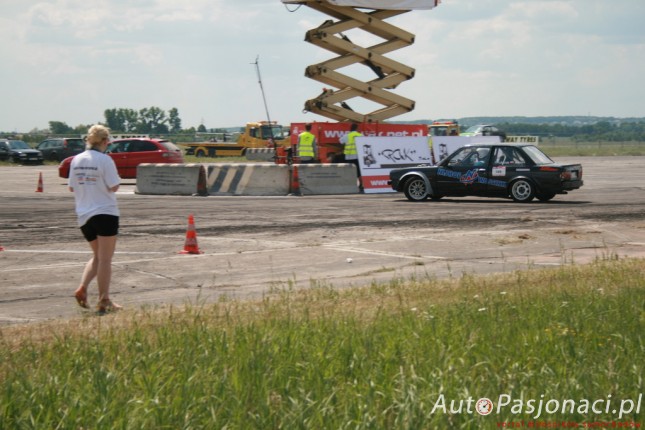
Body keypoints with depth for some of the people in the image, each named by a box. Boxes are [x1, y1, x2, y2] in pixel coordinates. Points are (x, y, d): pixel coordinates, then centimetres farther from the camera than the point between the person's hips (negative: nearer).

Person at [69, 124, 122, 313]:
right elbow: (113, 187, -12)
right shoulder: (105, 160, -12)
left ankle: (82, 288, 1)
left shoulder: (77, 160, 6)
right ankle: (104, 301, 0)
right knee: (105, 259, 0)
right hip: (105, 213, -6)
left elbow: (71, 187, 11)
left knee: (97, 256, 19)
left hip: (84, 215, 6)